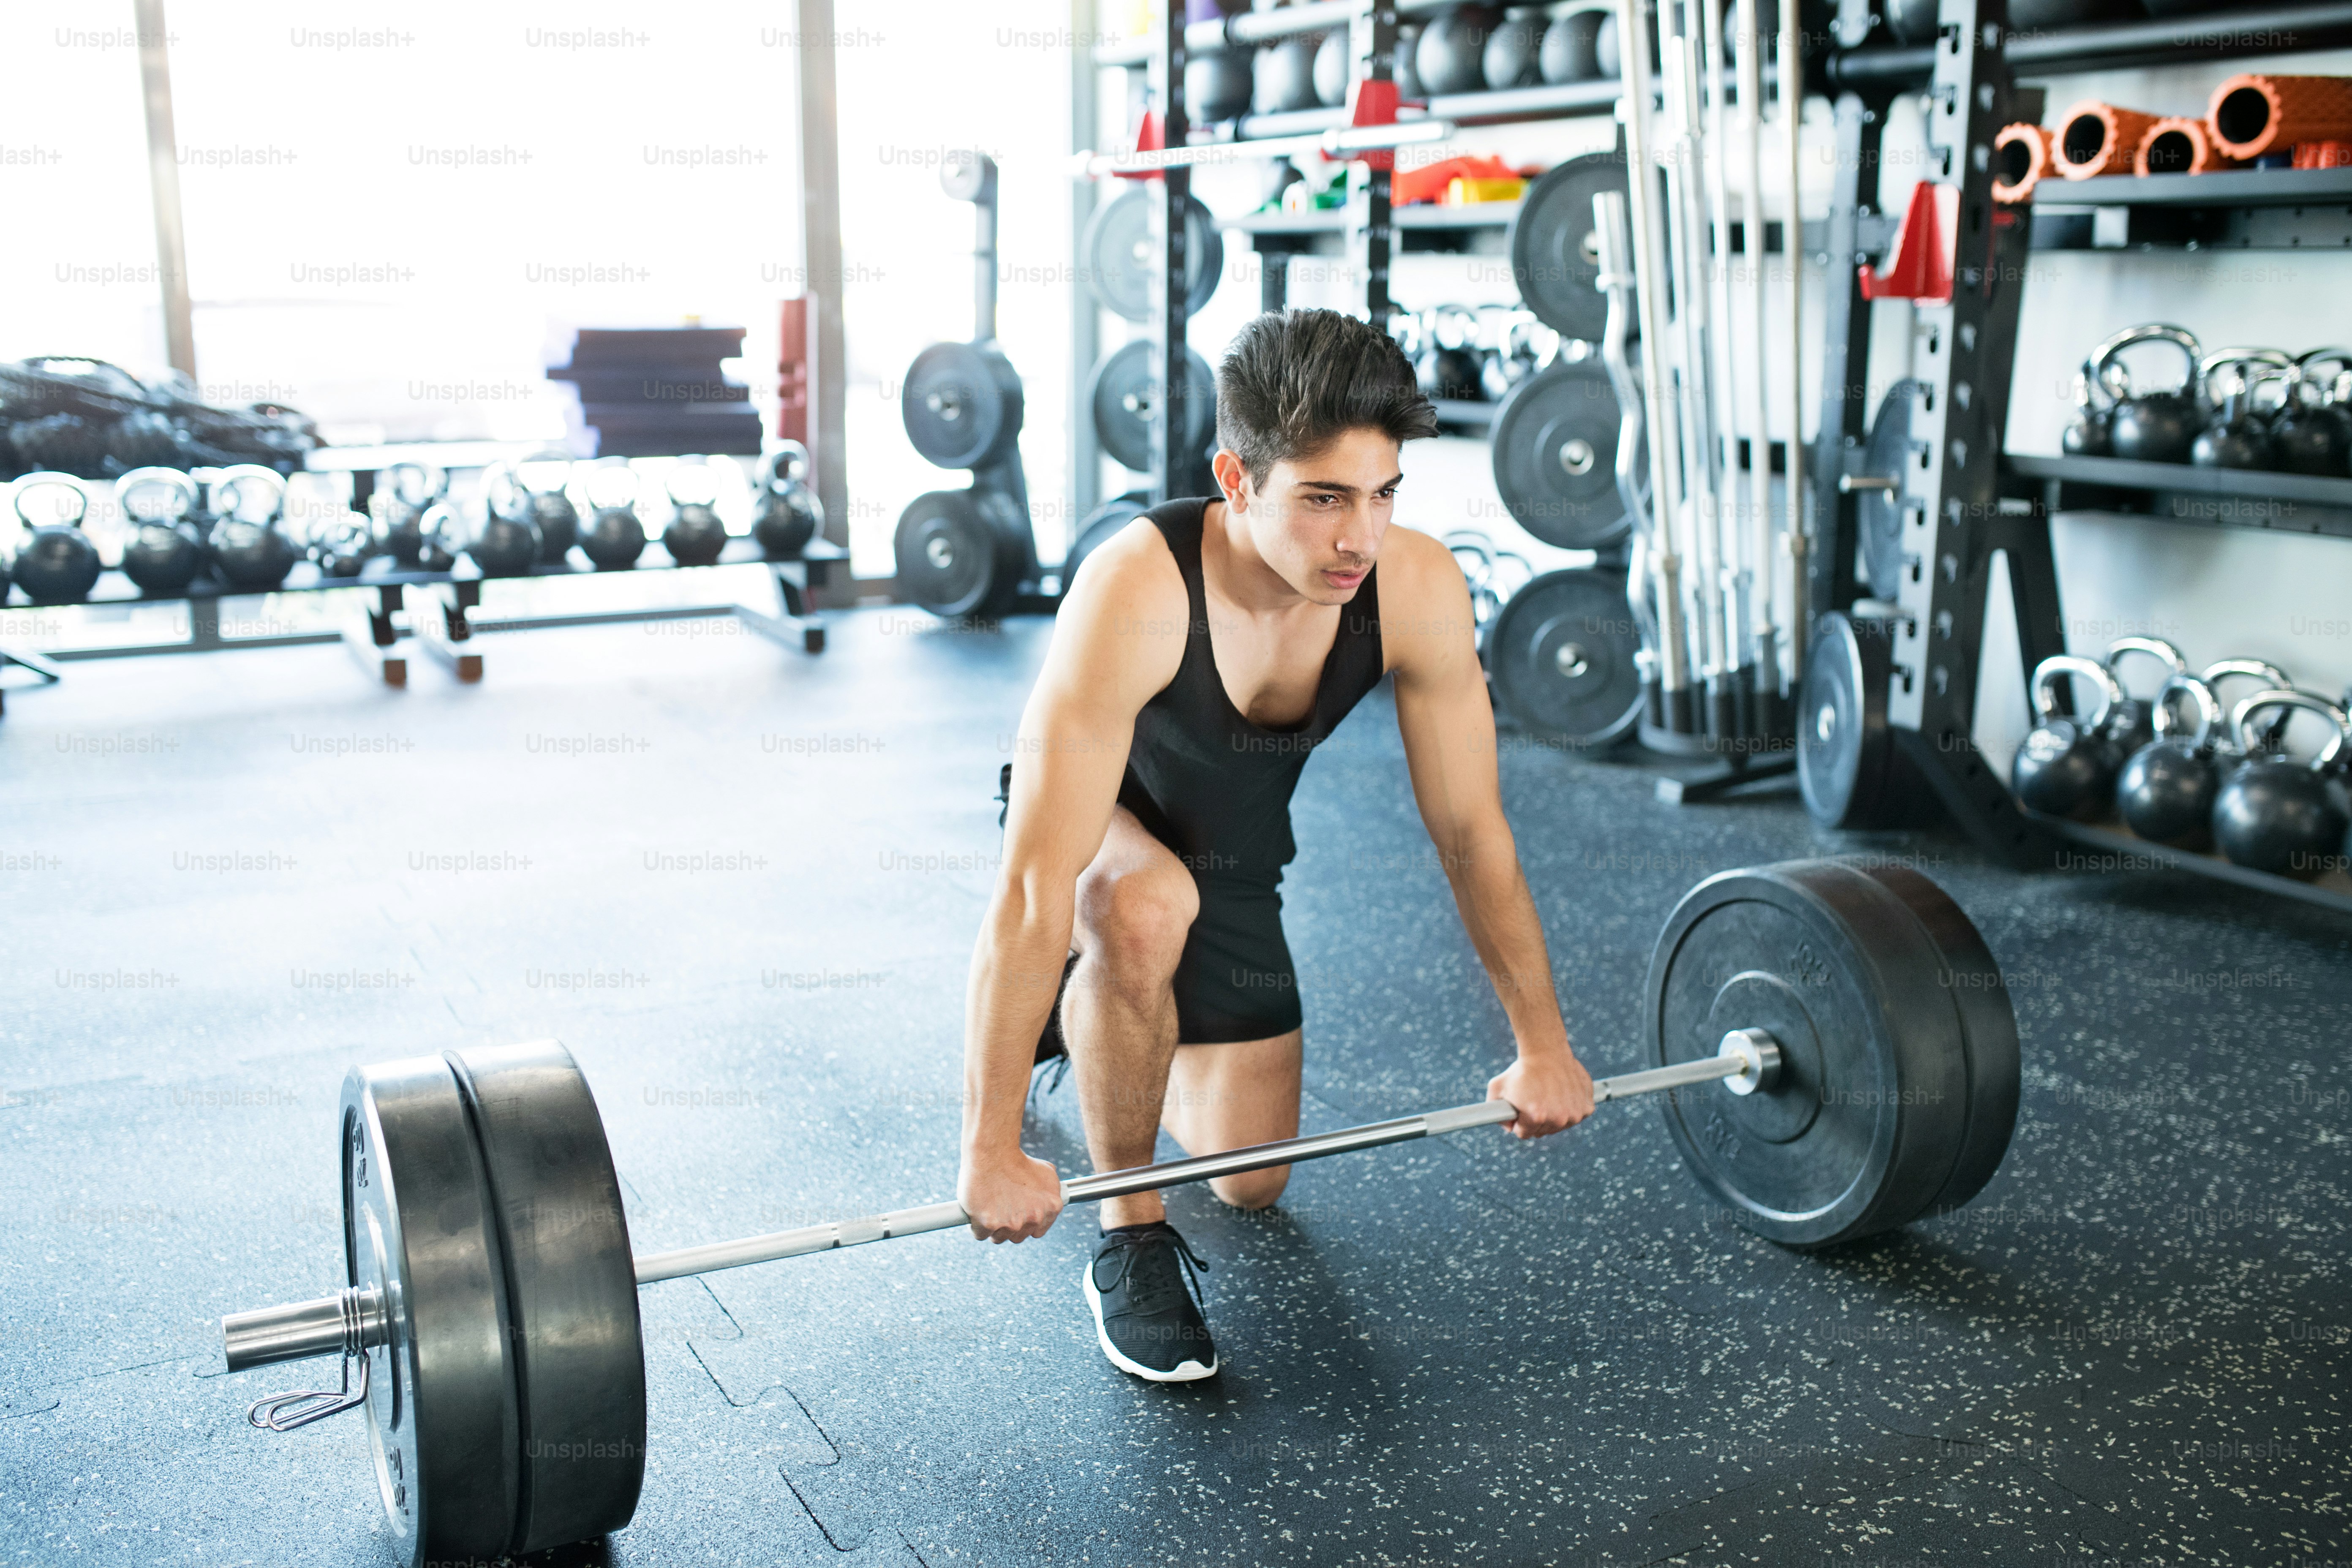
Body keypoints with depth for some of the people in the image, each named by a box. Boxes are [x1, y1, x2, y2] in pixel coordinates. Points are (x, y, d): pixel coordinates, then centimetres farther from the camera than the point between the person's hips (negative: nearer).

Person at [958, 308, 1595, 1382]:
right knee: (1145, 913, -42)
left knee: (1250, 1183, 10)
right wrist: (991, 1149, -41)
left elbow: (1471, 831, -15)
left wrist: (1542, 1042, -7)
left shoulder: (1419, 590, -28)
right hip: (1096, 820, -4)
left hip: (1235, 853, 4)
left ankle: (1099, 1024, 40)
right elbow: (1037, 887, -41)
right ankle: (1130, 1238, -16)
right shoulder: (1135, 593, -41)